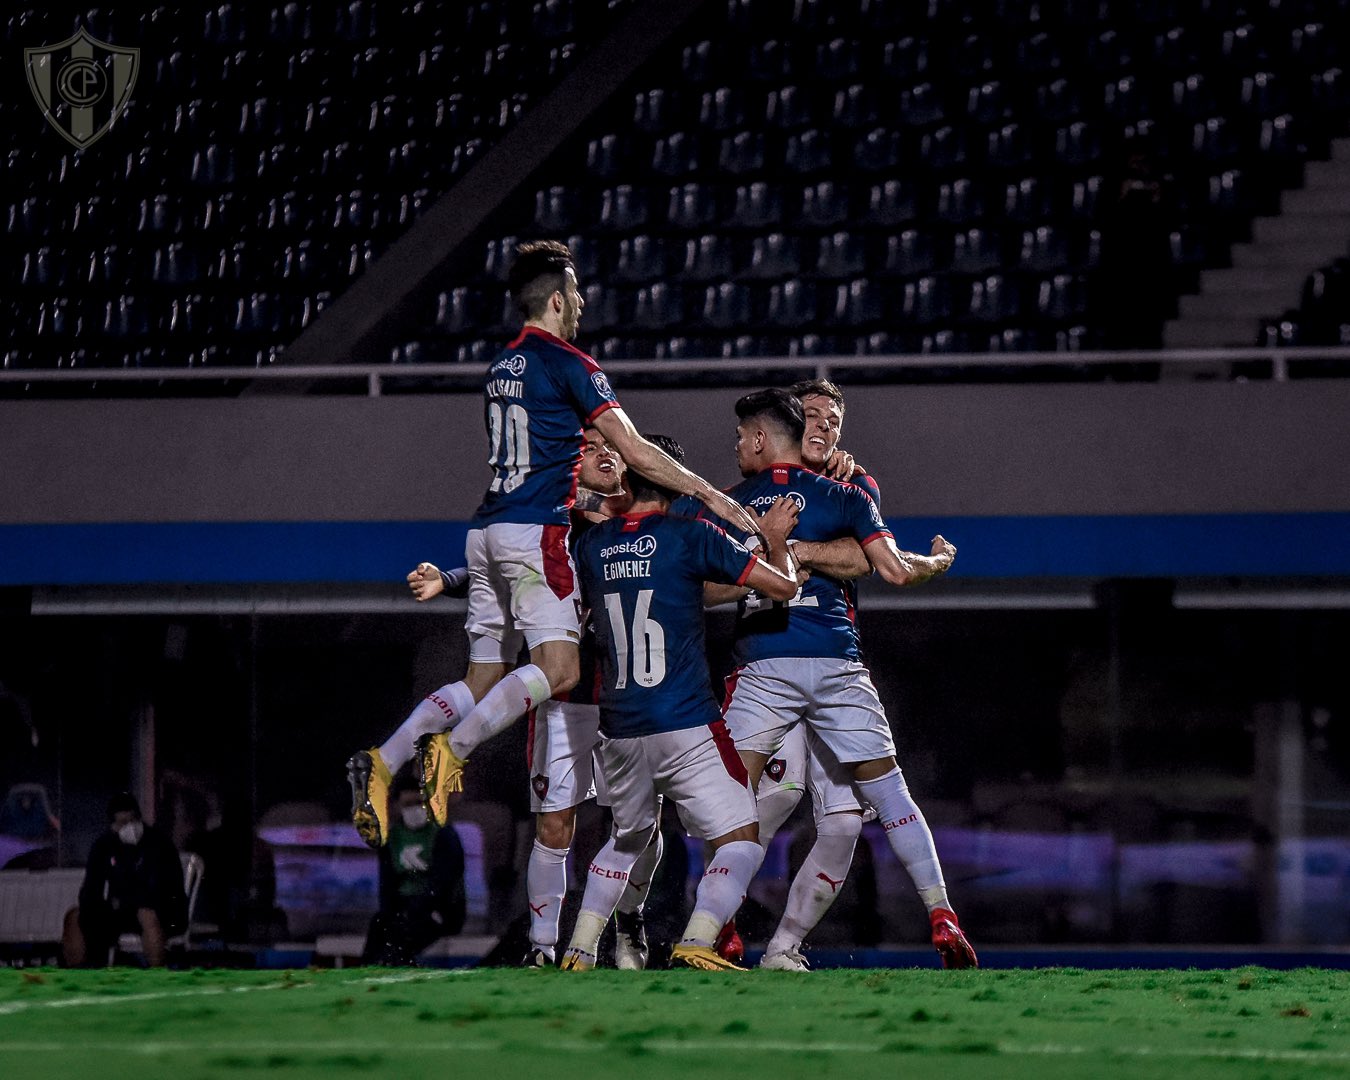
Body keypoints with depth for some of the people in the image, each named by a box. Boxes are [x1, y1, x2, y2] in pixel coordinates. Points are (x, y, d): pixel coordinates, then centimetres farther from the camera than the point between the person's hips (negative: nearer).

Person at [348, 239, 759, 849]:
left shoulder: (502, 366, 19)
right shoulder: (567, 364, -5)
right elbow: (635, 452, -7)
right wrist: (710, 496, -1)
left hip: (488, 531, 8)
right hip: (535, 532, -8)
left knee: (482, 680, 7)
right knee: (558, 668, -14)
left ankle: (380, 764, -7)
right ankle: (453, 748, -26)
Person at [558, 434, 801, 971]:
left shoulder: (593, 544, 8)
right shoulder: (688, 536, -6)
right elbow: (783, 586, -4)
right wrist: (775, 540, 15)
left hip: (617, 730, 6)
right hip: (686, 725, -6)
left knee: (628, 837, 26)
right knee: (742, 838, -1)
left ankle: (578, 951, 18)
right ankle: (695, 942, -21)